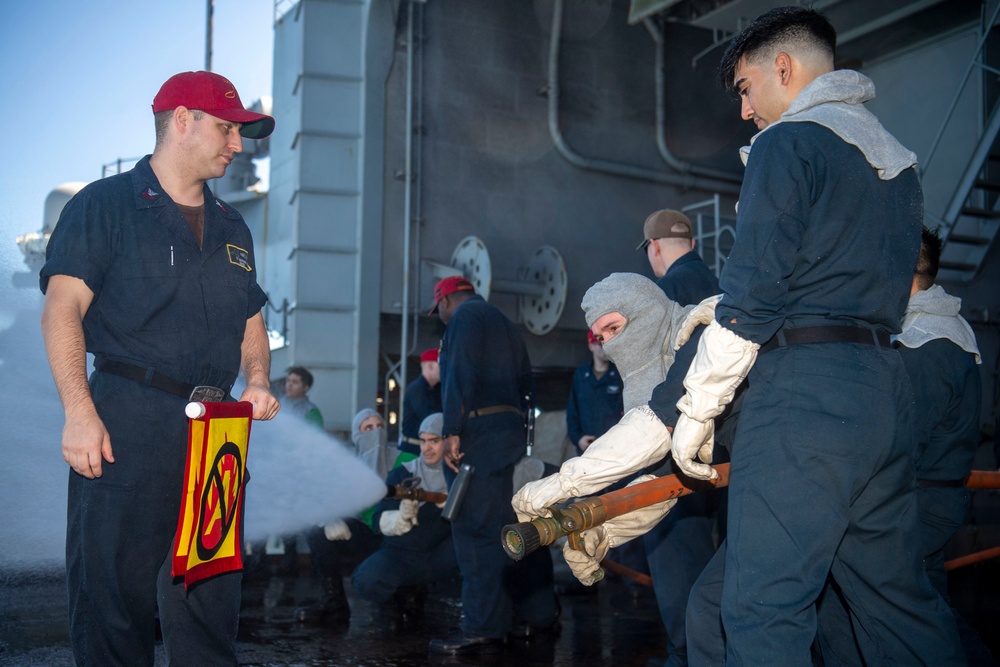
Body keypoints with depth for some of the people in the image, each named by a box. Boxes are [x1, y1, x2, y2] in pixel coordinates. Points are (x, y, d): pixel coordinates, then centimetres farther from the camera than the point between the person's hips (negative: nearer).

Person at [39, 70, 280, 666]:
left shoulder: (231, 229, 21)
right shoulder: (106, 205, 2)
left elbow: (251, 323, 24)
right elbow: (63, 310, -7)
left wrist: (258, 380, 3)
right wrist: (80, 411, -18)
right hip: (126, 422, -5)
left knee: (211, 602, 9)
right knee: (114, 593, -2)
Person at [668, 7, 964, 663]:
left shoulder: (788, 143, -5)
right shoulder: (896, 159, 21)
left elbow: (751, 297, -12)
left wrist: (696, 411, -6)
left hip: (804, 393, -9)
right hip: (887, 388, 9)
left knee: (763, 611, -7)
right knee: (897, 592, 15)